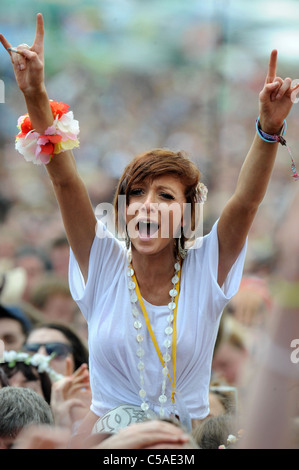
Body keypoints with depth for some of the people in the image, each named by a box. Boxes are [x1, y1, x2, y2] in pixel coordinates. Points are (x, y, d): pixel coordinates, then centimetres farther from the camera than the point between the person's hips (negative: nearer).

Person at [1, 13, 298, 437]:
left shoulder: (204, 271, -2)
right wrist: (36, 99, -19)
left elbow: (247, 199, -14)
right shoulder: (104, 267, -1)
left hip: (188, 436, 0)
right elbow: (65, 182, -9)